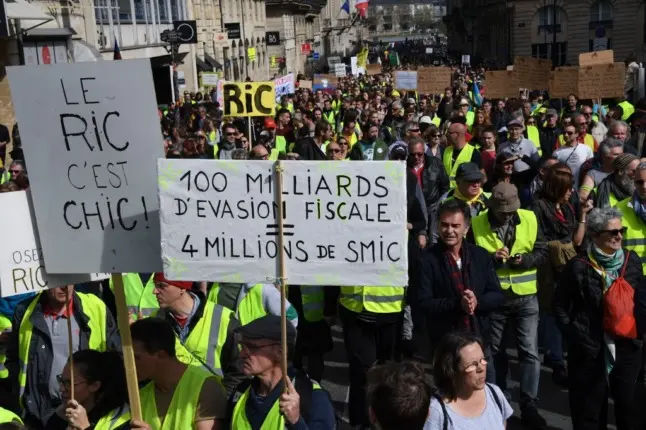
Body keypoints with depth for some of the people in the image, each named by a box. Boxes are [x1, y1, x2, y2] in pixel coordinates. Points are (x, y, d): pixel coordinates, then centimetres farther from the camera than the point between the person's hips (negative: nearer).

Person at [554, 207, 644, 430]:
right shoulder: (579, 266, -10)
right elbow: (560, 305, -3)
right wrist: (574, 336, -6)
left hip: (627, 347, 3)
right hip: (590, 350, -3)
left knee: (627, 402, 12)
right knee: (589, 408, 6)